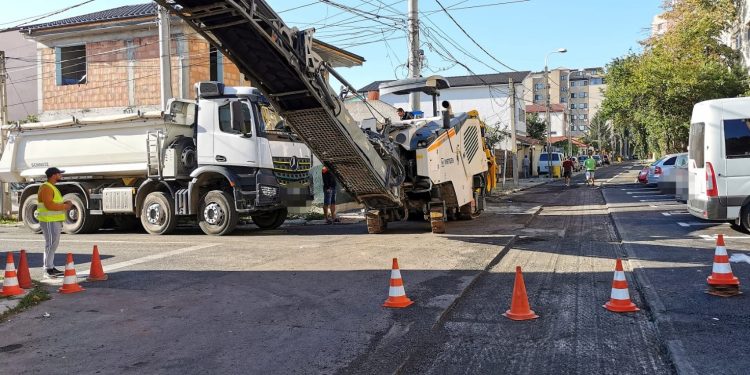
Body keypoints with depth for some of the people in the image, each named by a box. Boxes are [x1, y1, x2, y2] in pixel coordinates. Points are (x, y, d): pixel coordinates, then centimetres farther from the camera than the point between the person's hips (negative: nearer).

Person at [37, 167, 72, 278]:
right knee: (51, 244, -9)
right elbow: (49, 205, -24)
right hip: (49, 221, -11)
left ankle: (50, 267, 21)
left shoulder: (51, 187, 19)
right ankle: (48, 269, -6)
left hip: (55, 220, 11)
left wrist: (65, 204, 8)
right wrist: (65, 206, -16)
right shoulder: (46, 188, -15)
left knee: (53, 244, 14)